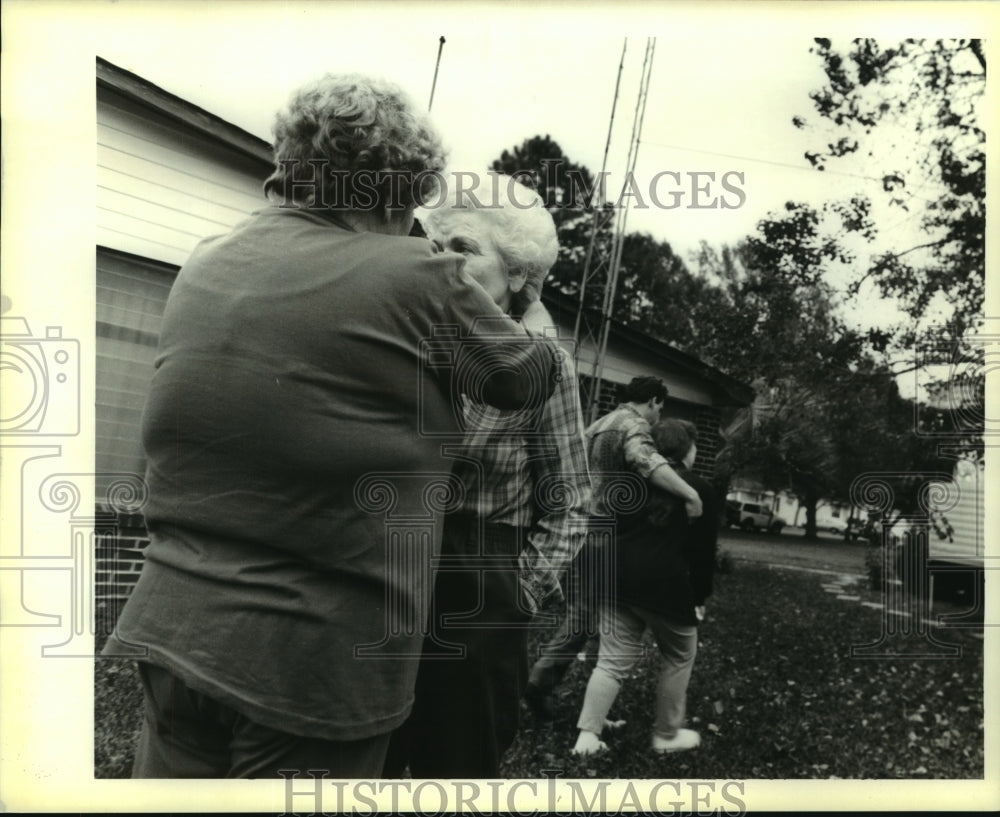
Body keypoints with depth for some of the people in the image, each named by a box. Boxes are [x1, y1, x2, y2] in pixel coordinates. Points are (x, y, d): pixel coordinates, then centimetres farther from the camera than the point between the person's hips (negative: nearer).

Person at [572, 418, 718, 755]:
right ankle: (666, 735, 22)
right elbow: (703, 550, 0)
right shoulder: (699, 489, 1)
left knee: (613, 660, 9)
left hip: (619, 578, 5)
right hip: (666, 584, -5)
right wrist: (700, 596, 9)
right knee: (679, 659, 16)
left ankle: (588, 734, 2)